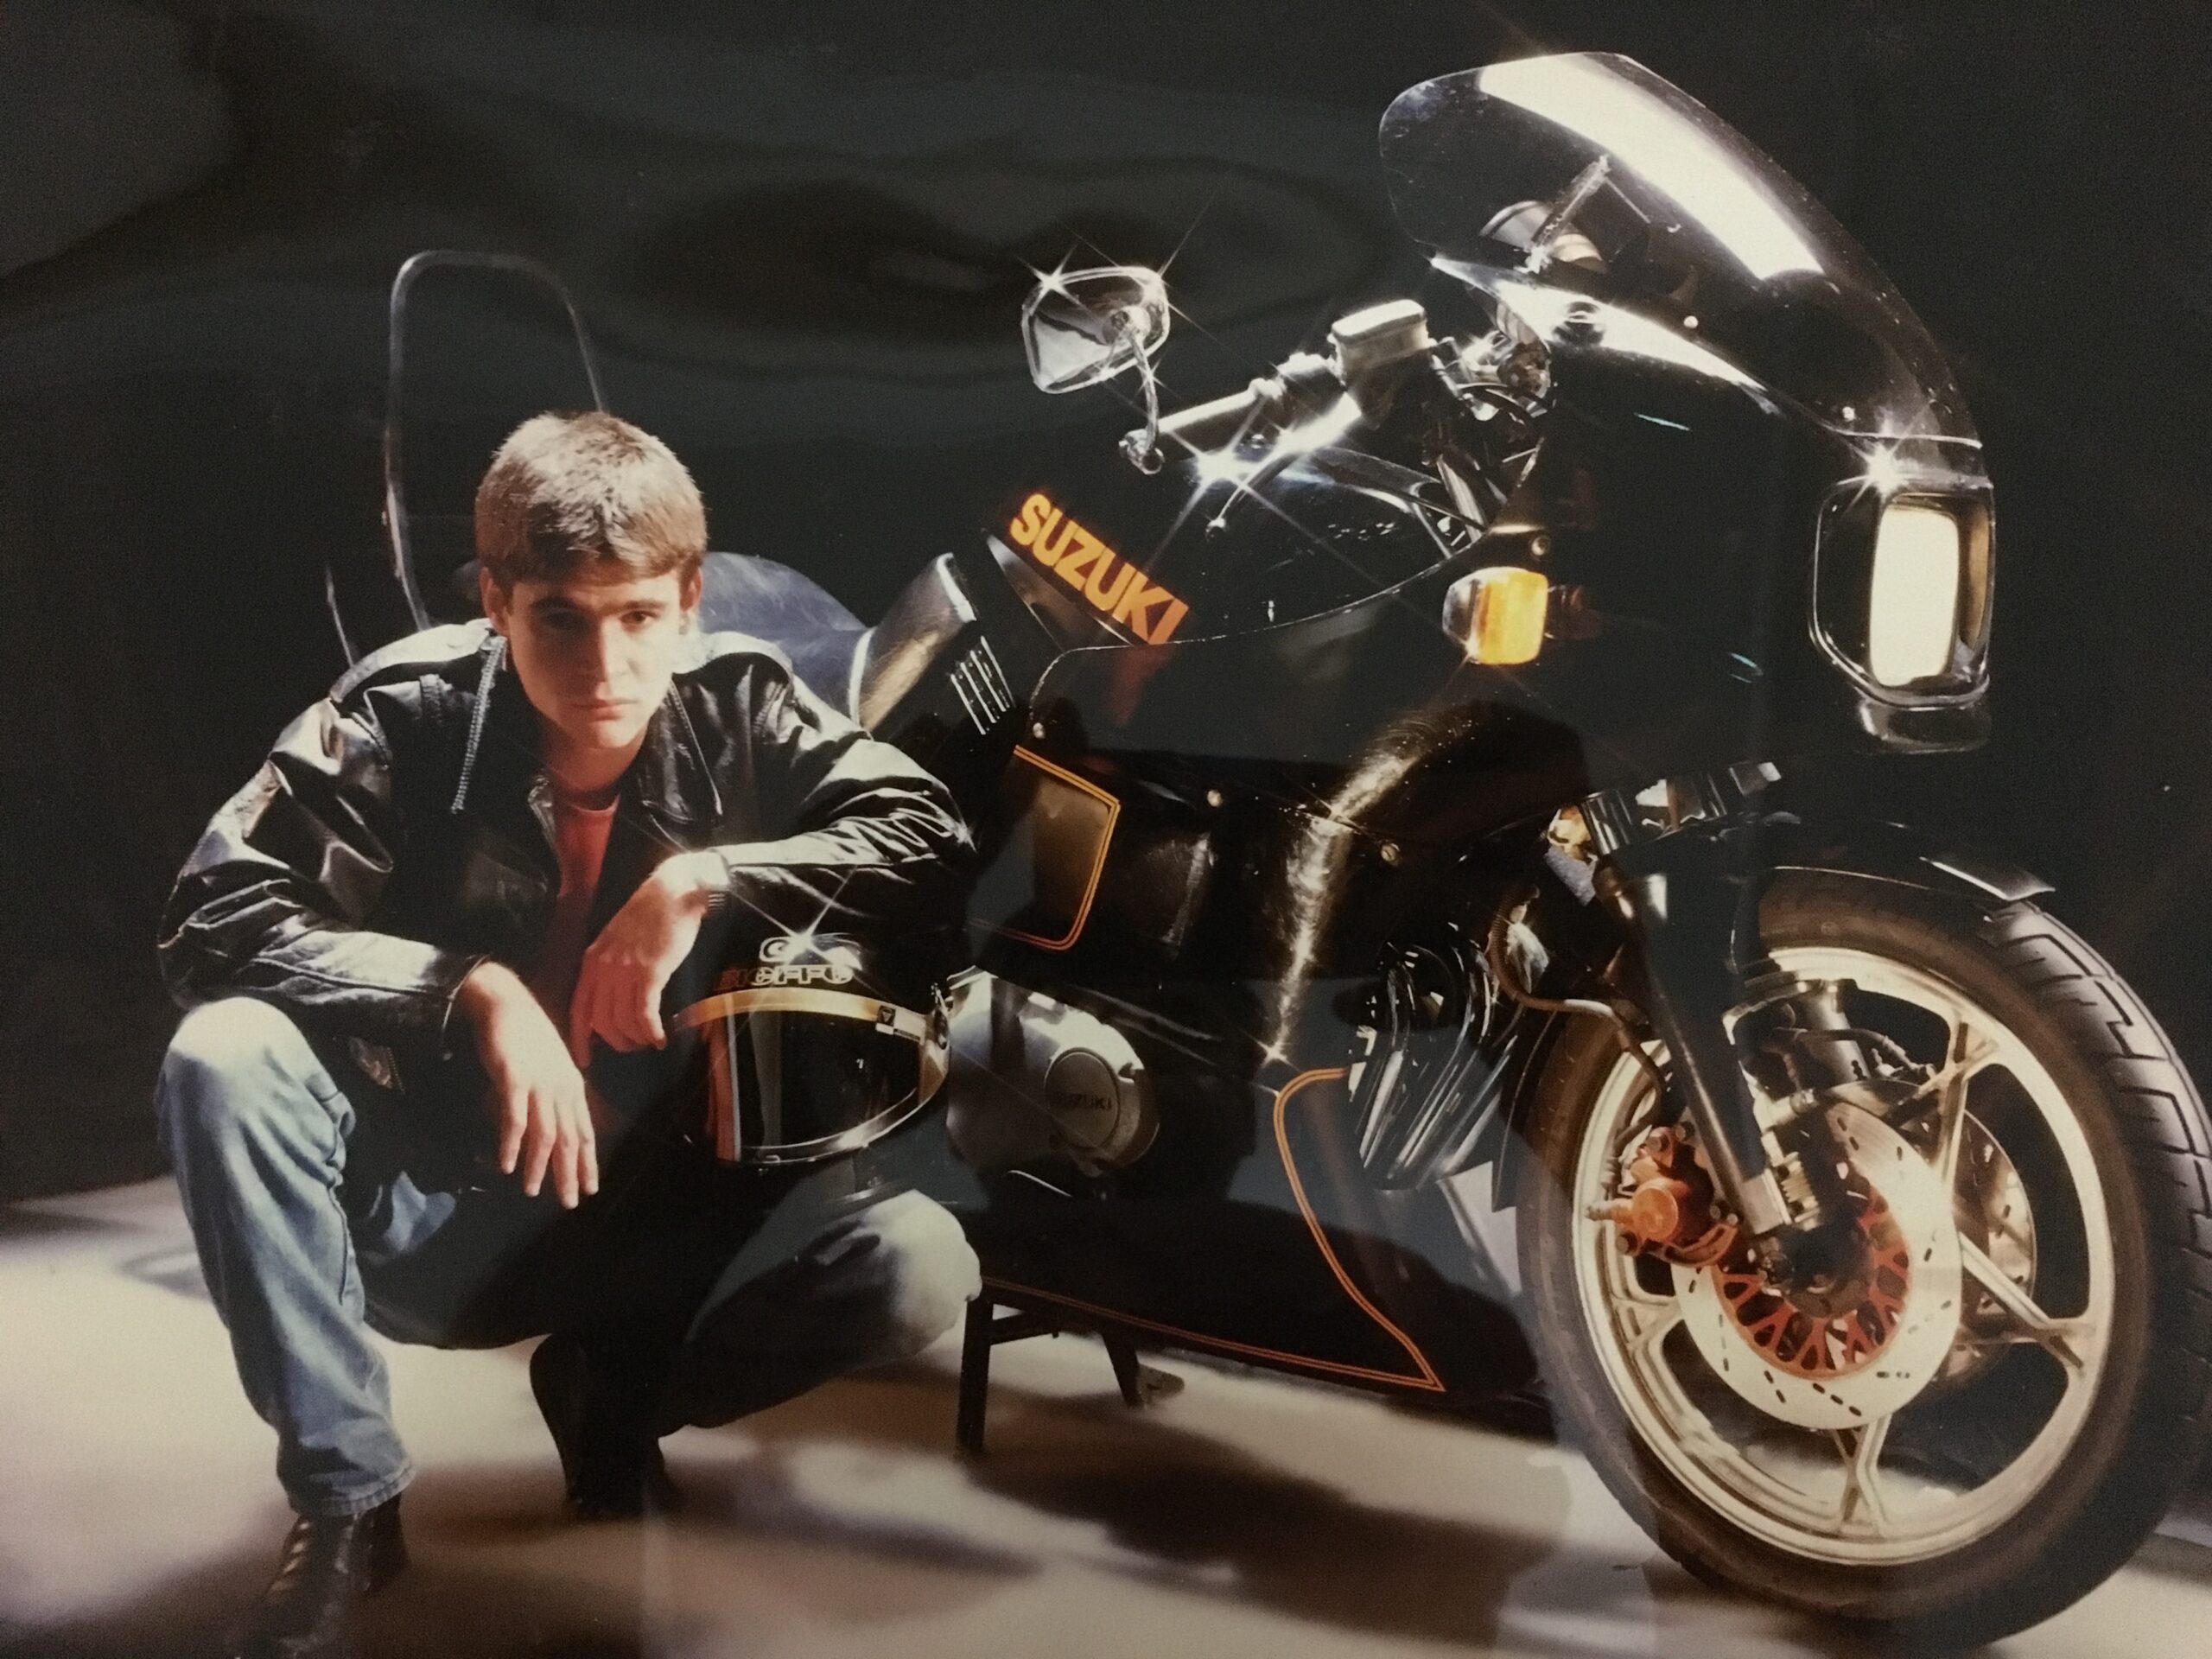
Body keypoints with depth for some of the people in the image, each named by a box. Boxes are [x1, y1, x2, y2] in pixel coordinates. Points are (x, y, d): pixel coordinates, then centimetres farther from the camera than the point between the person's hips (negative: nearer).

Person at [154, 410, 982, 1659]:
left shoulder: (743, 705, -7)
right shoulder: (406, 717, -12)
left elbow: (936, 844, -14)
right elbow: (216, 919, -19)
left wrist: (704, 879, -25)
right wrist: (473, 987, -30)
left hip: (665, 1214, 1)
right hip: (434, 1213, 0)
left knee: (916, 1265, -26)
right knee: (223, 1061, -28)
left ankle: (616, 1390, 4)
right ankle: (345, 1500, -15)